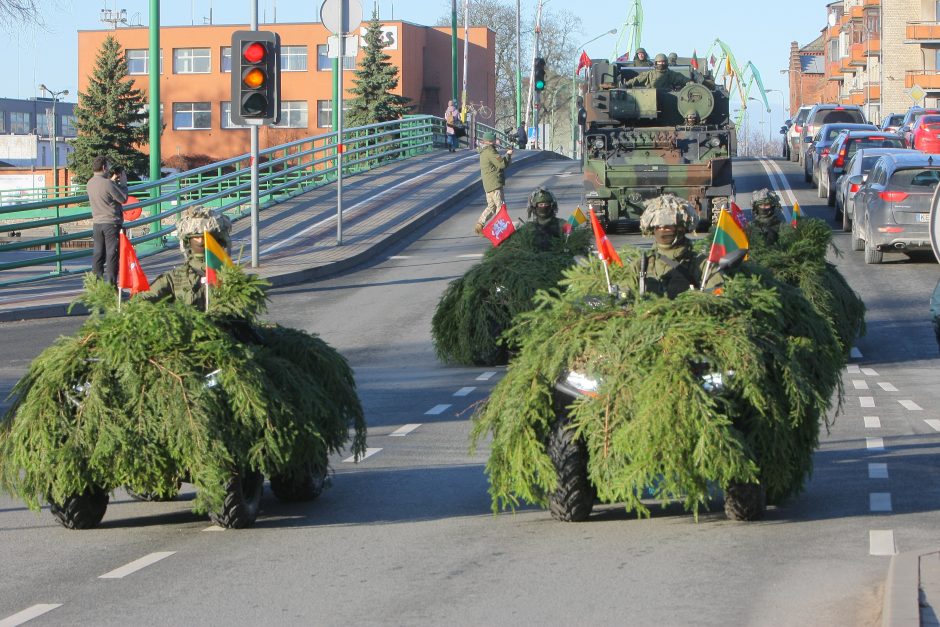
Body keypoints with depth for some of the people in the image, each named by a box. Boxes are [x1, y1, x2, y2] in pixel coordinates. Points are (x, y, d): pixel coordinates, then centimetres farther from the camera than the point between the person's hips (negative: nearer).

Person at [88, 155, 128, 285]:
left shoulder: (90, 183, 5)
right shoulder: (107, 183, -18)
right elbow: (123, 198, -11)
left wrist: (113, 181, 16)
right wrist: (123, 183, 2)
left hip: (97, 223, 7)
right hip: (111, 222, -7)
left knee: (98, 254, 11)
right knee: (112, 254, -2)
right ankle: (112, 285, -3)